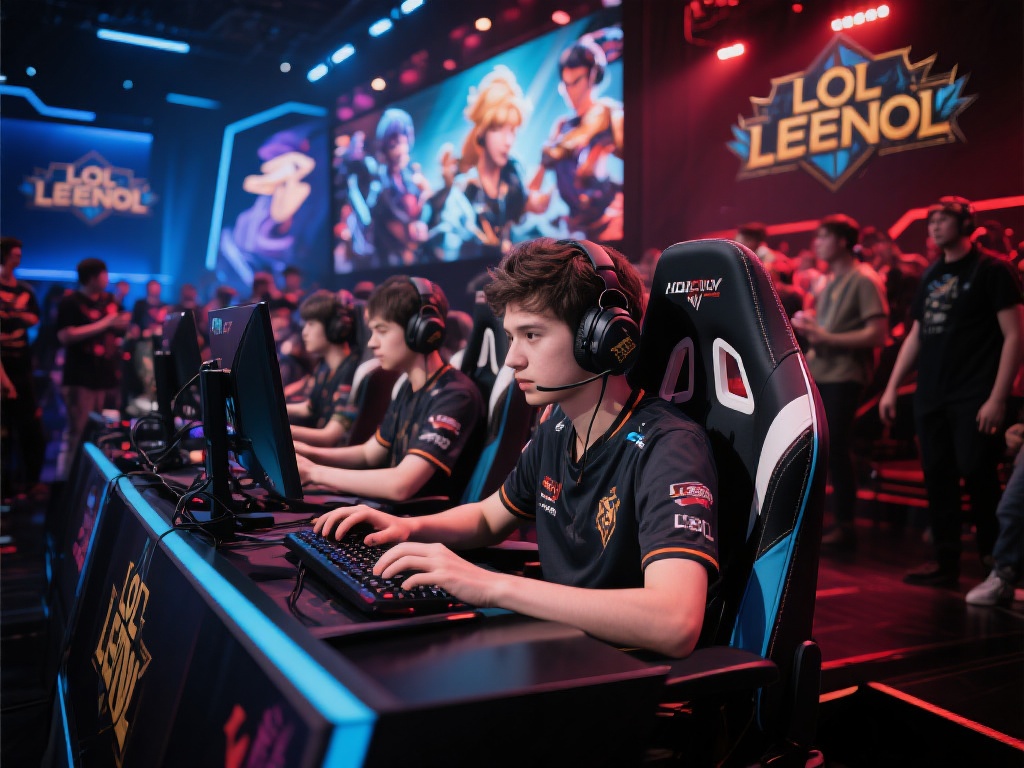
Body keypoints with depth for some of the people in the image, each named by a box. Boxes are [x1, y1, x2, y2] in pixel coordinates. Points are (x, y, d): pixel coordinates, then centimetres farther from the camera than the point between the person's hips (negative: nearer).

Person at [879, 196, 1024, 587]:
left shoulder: (991, 270, -4)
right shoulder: (931, 276, 15)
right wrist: (892, 388, 11)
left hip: (974, 397, -6)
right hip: (930, 397, 6)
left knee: (977, 477, -6)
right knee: (938, 479, 7)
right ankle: (946, 561, 16)